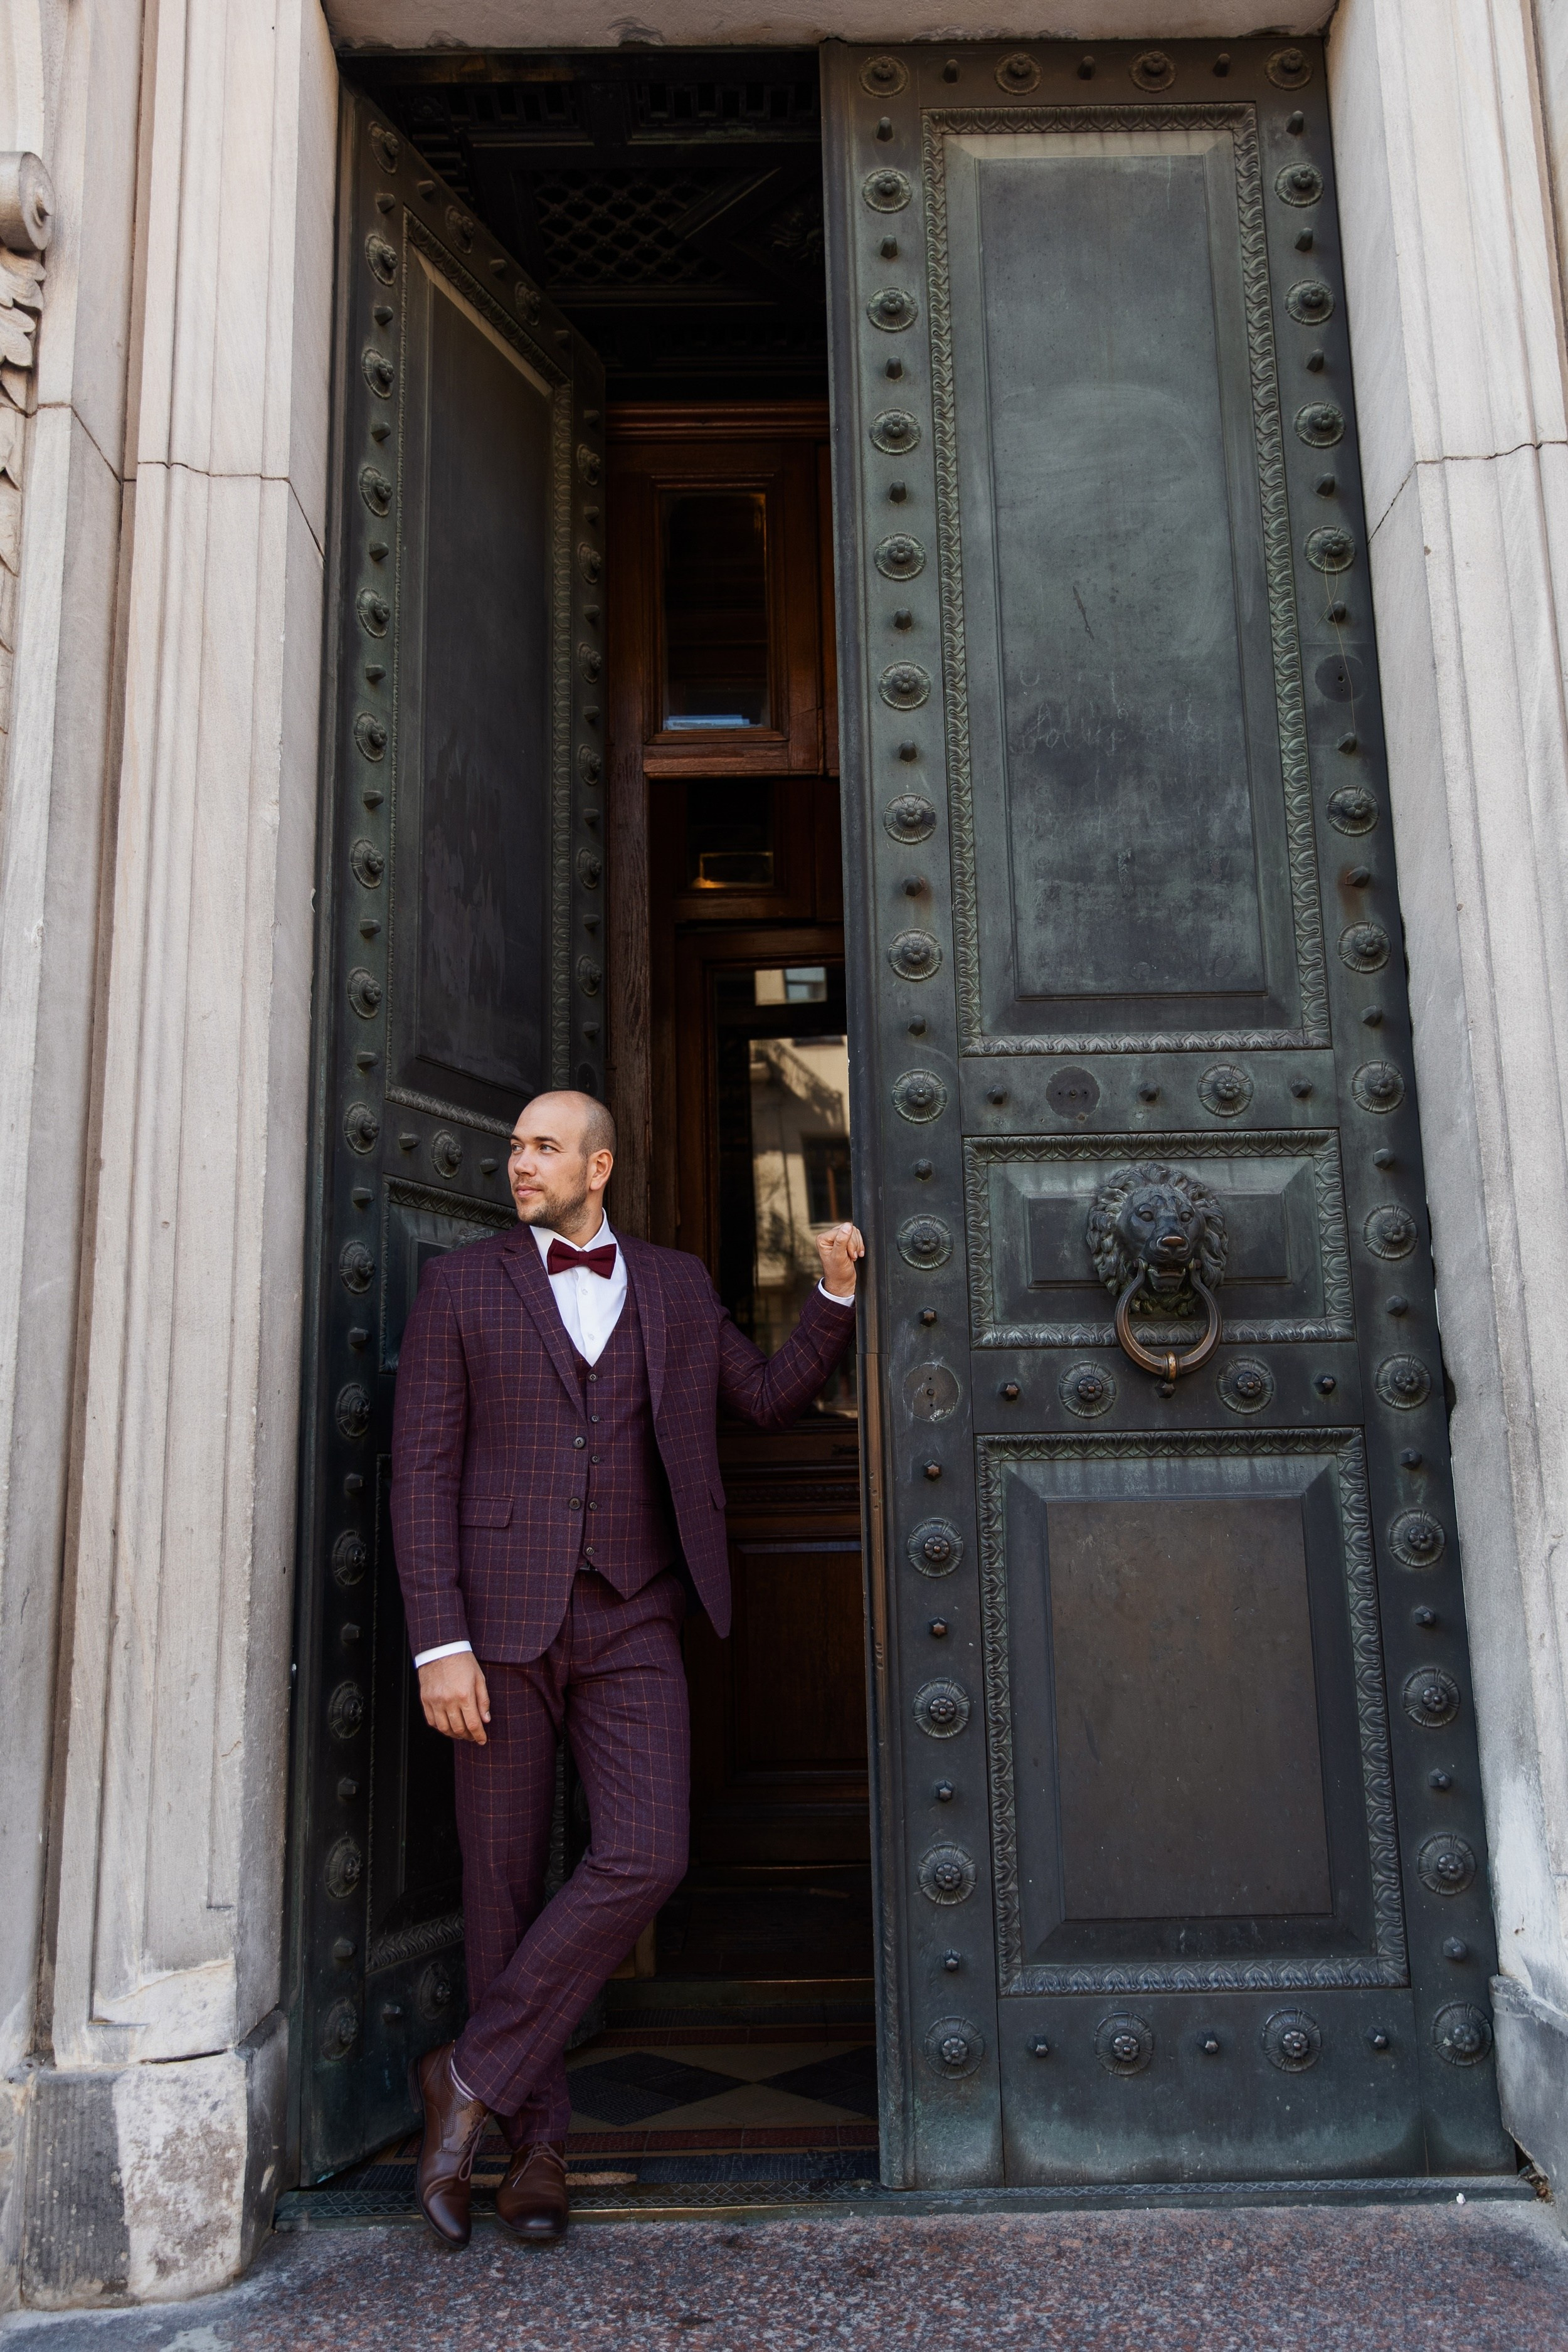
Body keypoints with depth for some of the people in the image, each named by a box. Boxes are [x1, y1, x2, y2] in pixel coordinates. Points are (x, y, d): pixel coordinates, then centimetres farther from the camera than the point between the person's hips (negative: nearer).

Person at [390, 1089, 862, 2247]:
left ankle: (472, 2075, 6)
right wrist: (439, 1643, -11)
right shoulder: (460, 1284, 2)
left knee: (645, 1860, -13)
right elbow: (424, 1470, -3)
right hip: (501, 1619, -1)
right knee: (505, 1880, 5)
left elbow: (770, 1397, 17)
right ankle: (538, 2139, 23)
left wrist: (838, 1290, 2)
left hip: (631, 1625, 2)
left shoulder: (676, 1284, 10)